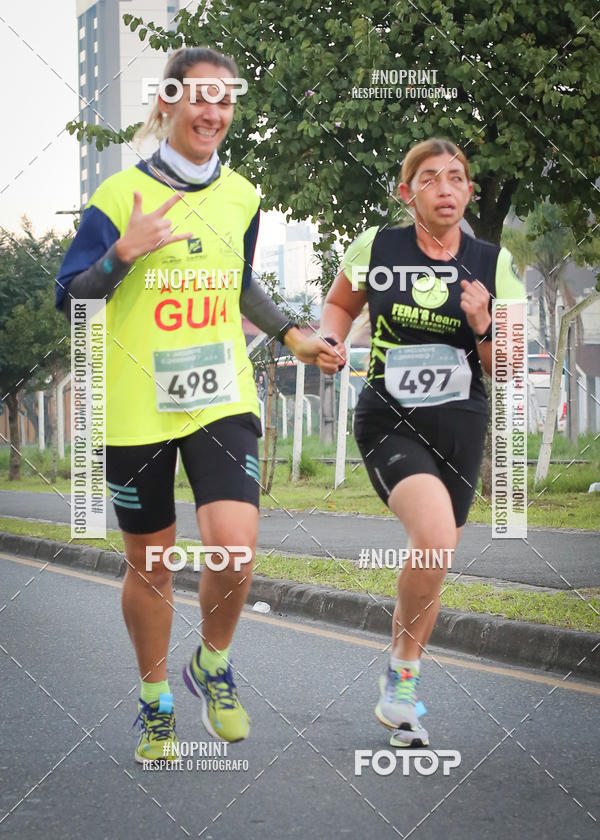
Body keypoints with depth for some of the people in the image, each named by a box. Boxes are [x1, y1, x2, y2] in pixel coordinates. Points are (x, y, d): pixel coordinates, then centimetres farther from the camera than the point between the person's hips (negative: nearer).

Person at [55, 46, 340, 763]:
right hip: (137, 407, -2)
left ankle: (213, 665, 13)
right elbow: (69, 299, -6)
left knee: (234, 548, -16)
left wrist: (292, 337, 19)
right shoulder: (122, 194, -5)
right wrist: (124, 252, -21)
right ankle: (155, 701, 30)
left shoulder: (241, 197, 9)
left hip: (222, 400, 2)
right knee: (149, 564, 9)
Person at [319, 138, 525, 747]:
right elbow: (339, 303, 17)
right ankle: (405, 666, -2)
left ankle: (399, 691, 34)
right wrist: (329, 341, -3)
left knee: (431, 560, 12)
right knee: (437, 540, -26)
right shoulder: (375, 248, -4)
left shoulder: (493, 264, 0)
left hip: (460, 427, 3)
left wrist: (483, 327, -16)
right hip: (387, 419, -3)